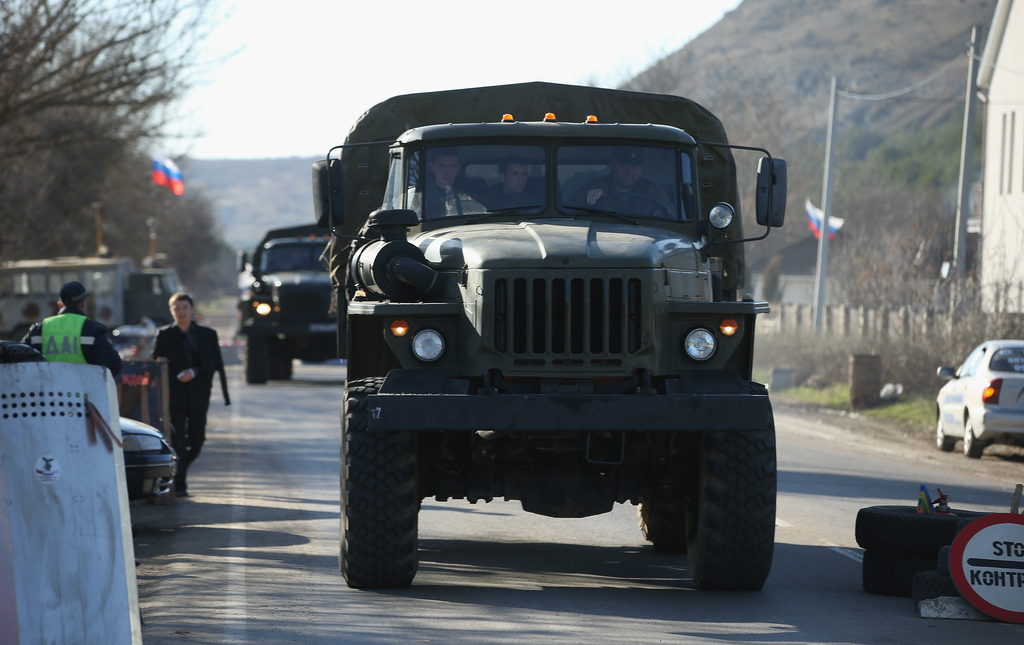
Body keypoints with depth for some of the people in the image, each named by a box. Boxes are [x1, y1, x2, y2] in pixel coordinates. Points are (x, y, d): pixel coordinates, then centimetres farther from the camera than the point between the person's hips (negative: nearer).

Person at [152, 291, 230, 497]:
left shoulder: (207, 334, 8)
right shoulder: (165, 335, 6)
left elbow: (214, 363, 2)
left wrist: (194, 371, -14)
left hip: (199, 395, 2)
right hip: (174, 395, -2)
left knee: (197, 439, 5)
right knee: (178, 439, -11)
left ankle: (179, 471, 30)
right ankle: (179, 484, -10)